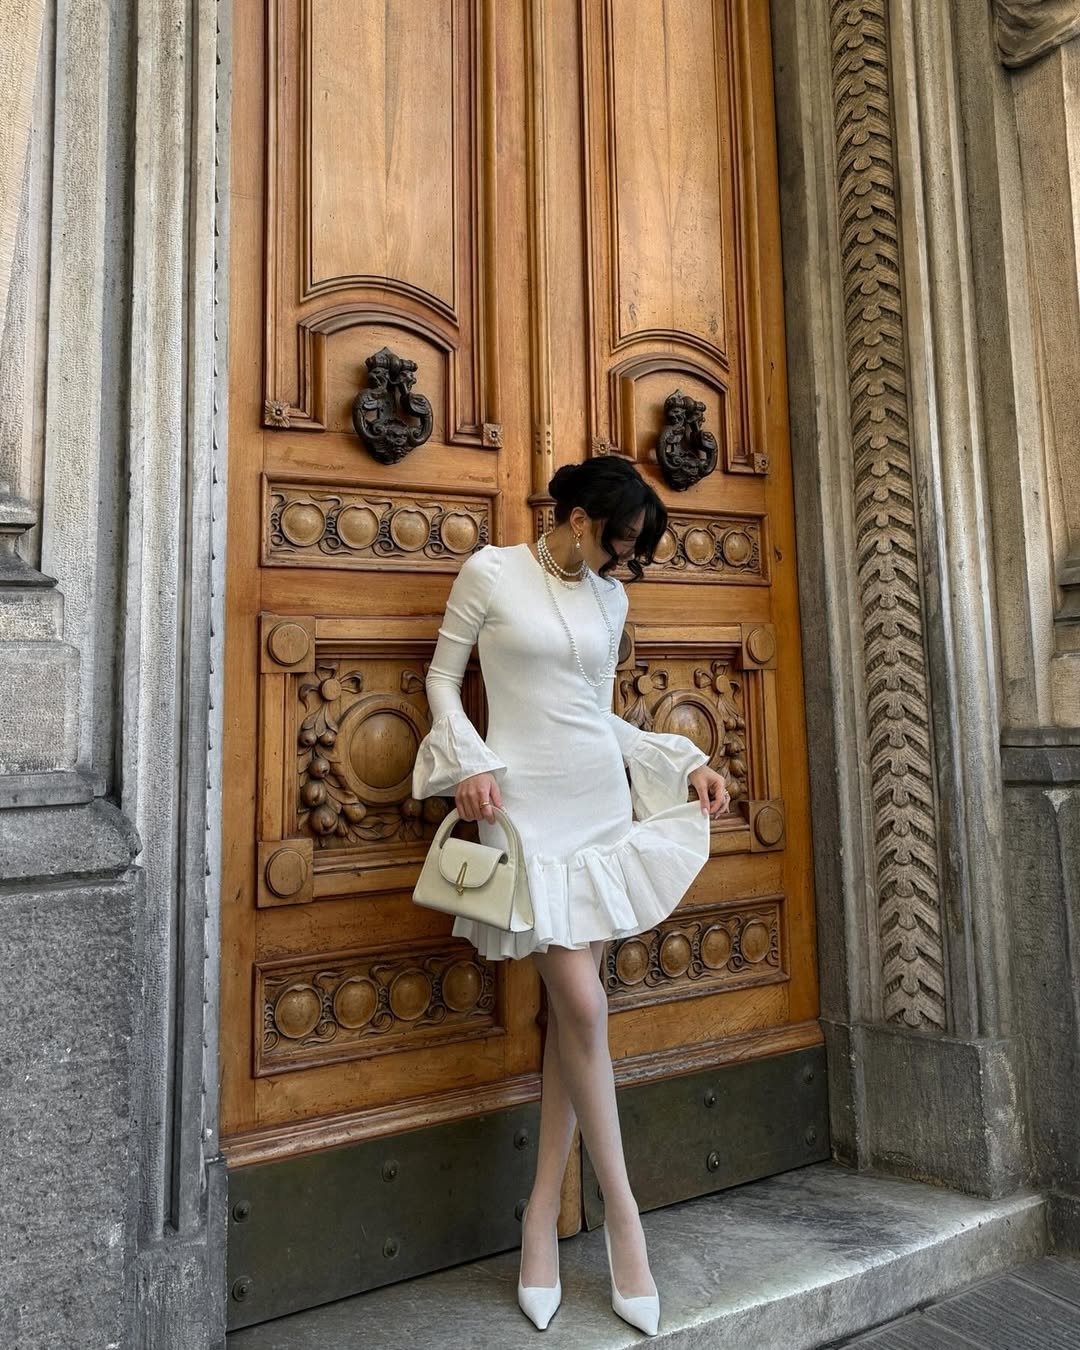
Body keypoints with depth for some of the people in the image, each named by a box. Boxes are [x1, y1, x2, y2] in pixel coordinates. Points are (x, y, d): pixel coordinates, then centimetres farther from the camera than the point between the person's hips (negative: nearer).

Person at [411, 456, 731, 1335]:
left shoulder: (610, 598, 13)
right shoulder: (490, 572, -1)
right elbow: (443, 678, 3)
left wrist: (687, 765, 10)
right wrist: (468, 763, -12)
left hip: (601, 801, 5)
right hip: (526, 804, -5)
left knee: (573, 1004, 5)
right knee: (584, 1006, -7)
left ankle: (543, 1217, 19)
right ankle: (623, 1217, 12)